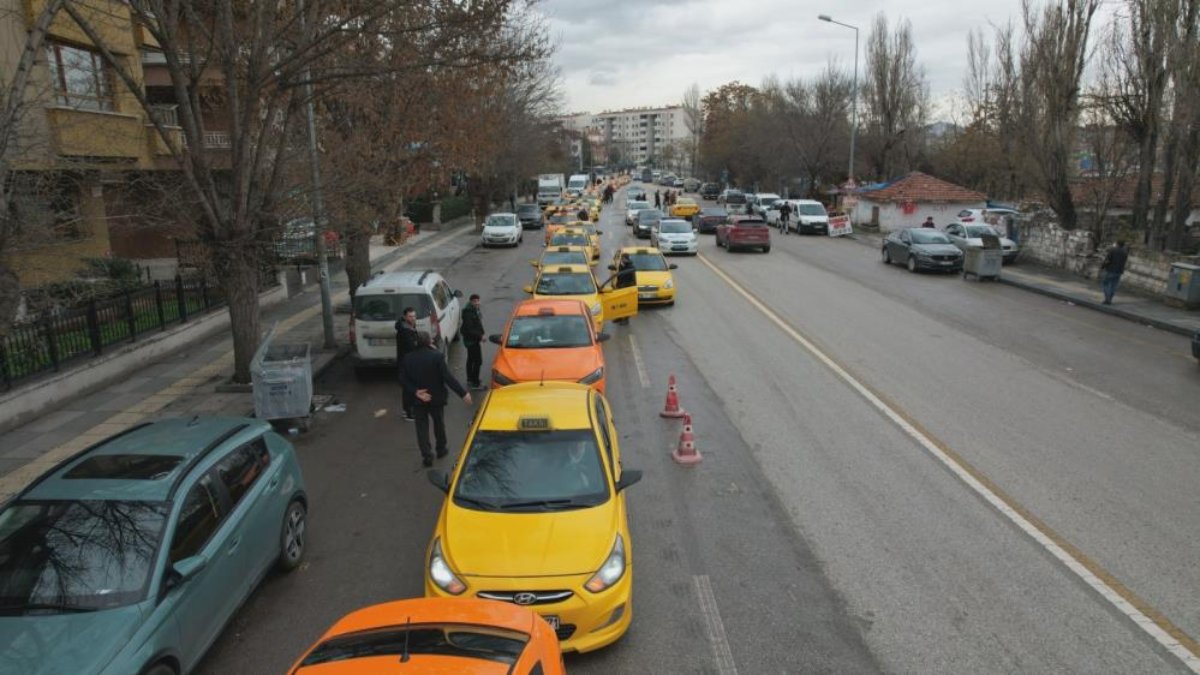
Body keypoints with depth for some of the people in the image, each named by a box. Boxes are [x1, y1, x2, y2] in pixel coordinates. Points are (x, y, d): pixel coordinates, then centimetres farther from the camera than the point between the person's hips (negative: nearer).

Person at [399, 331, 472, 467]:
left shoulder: (408, 358, -8)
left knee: (422, 428, 9)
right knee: (439, 424, 20)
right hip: (436, 398, -1)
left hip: (417, 400, 1)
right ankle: (441, 449, 35)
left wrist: (415, 392, -10)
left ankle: (426, 456, 6)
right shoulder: (437, 356, -19)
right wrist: (463, 393, -20)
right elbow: (448, 378, -22)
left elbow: (404, 379, -7)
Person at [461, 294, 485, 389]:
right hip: (471, 340, -10)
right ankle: (475, 383, -1)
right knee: (478, 361, -7)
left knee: (471, 360, 20)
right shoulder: (468, 313, -24)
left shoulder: (475, 310, 6)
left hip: (474, 339, 10)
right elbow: (469, 329, -26)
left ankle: (470, 380, 33)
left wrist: (480, 335, 10)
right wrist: (480, 335, -23)